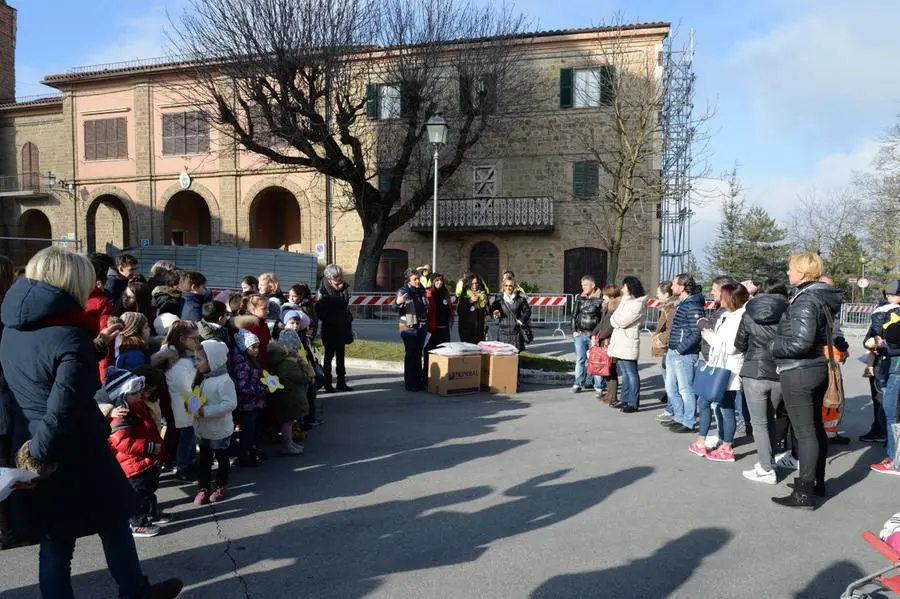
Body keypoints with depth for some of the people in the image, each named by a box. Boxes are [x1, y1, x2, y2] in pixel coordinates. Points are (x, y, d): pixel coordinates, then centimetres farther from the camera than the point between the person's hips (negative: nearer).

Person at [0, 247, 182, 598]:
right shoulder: (71, 336, -21)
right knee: (114, 524, 15)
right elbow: (64, 409, -27)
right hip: (75, 457, -7)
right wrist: (40, 453, -16)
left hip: (33, 454, 7)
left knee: (54, 542, 15)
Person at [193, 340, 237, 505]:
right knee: (203, 460, 14)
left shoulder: (224, 381, -23)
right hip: (203, 430, 8)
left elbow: (230, 404, -30)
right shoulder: (206, 379, 4)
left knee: (222, 459, 11)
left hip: (219, 431, -8)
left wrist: (206, 411, -29)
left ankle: (221, 486, 25)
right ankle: (203, 487, 25)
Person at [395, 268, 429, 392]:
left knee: (419, 355, 10)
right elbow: (397, 310, -13)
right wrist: (398, 303, -35)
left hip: (421, 327, 6)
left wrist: (427, 325, 21)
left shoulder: (421, 291, 9)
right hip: (409, 327, -6)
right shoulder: (403, 291, -9)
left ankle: (419, 381, 18)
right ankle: (410, 383, 1)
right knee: (410, 355, -5)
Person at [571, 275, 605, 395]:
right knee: (580, 360, 9)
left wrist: (596, 333, -10)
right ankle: (578, 383, 18)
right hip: (580, 334, 5)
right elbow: (574, 314, 15)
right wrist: (574, 330, 7)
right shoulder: (579, 298, 11)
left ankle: (598, 386, 2)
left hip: (594, 335, -4)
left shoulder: (601, 299, -4)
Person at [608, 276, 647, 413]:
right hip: (619, 343, 9)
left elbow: (620, 322, -16)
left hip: (628, 344, -9)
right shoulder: (626, 302, 17)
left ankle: (633, 403, 2)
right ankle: (625, 399, 24)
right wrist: (615, 321, -3)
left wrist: (615, 321, 1)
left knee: (631, 373, -3)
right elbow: (613, 320, 15)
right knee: (625, 373, 15)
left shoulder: (637, 304, -13)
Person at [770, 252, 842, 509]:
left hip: (798, 373, -10)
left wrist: (775, 347, -11)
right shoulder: (821, 297, 10)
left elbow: (801, 342, -27)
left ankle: (805, 493, 2)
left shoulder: (805, 300, -19)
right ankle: (817, 482, 32)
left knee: (805, 433, -5)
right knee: (816, 428, 18)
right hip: (817, 369, 10)